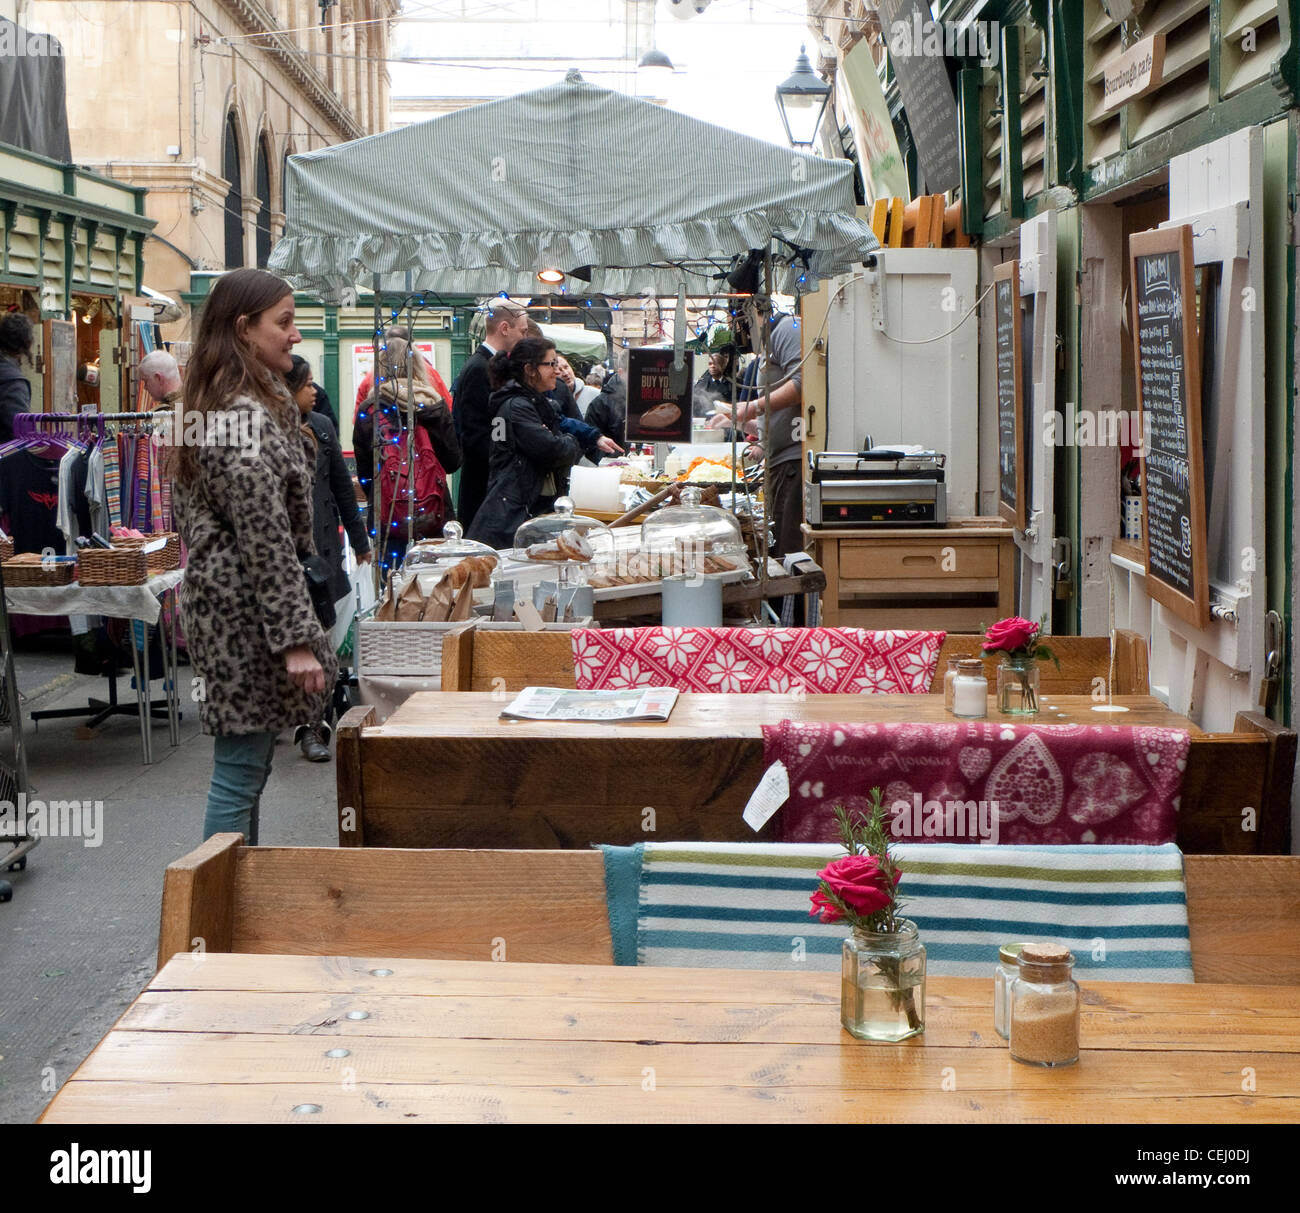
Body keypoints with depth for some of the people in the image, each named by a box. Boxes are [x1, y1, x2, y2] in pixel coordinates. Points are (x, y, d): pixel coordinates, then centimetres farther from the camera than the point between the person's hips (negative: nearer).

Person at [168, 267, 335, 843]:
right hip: (248, 614, -11)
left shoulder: (220, 402, 14)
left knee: (247, 764, 16)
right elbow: (266, 541, -23)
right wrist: (296, 638, -21)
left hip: (222, 598, 11)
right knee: (241, 769, -4)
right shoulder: (247, 417, -19)